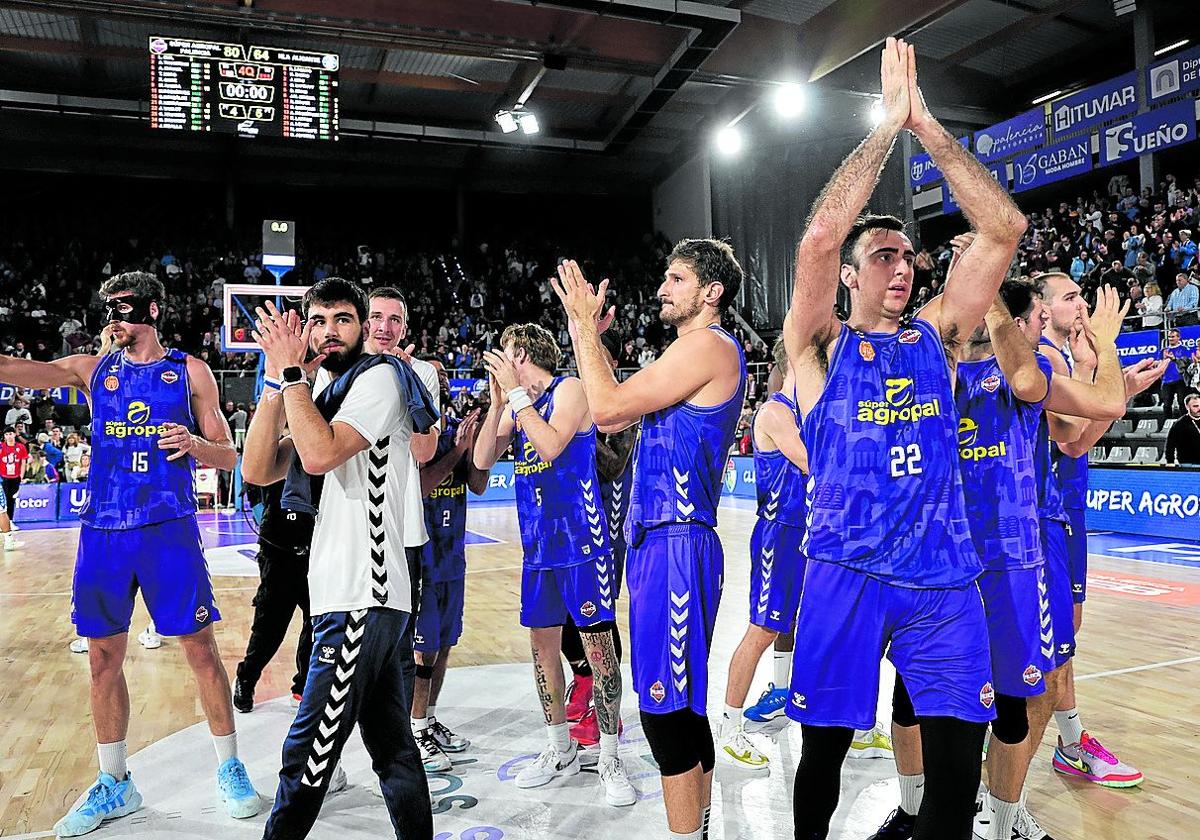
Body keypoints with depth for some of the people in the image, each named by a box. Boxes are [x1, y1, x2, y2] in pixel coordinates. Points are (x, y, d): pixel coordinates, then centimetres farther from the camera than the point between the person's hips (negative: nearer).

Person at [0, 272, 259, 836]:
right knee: (104, 657, 9)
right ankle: (114, 784, 26)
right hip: (103, 532, 3)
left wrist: (196, 443, -16)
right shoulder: (93, 369, 11)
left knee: (200, 647, 0)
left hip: (169, 530, -3)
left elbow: (229, 457, 4)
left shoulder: (189, 371, 4)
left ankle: (228, 768, 16)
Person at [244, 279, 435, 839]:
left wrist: (292, 371, -11)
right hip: (355, 592, 9)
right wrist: (276, 381, 1)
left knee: (308, 749, -5)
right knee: (390, 743, 15)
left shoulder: (379, 378, -5)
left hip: (362, 596, -9)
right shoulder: (325, 395, 21)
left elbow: (320, 454, -20)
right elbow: (260, 470, 9)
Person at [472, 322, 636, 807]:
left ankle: (610, 760, 9)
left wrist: (516, 392, -17)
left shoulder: (569, 389, -7)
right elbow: (483, 460, 4)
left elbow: (552, 445, -23)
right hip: (538, 545, 8)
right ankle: (560, 751, 27)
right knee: (543, 646, 12)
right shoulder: (515, 404, 13)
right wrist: (497, 399, -4)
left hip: (581, 542, -7)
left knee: (598, 646, -3)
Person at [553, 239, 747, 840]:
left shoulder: (707, 346, -11)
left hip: (675, 546, -11)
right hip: (663, 541, 11)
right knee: (681, 704, 17)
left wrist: (584, 325, -6)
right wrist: (590, 333, 20)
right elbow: (613, 418, 21)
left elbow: (607, 407, -17)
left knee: (664, 707, -6)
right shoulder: (700, 352, 20)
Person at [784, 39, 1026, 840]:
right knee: (824, 751, 9)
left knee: (958, 770, 3)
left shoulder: (937, 337, 10)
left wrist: (926, 122, -3)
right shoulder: (820, 346, 1)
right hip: (847, 575, -2)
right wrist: (889, 120, -10)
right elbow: (821, 235, -16)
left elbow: (1005, 228, 1)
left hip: (945, 577, 3)